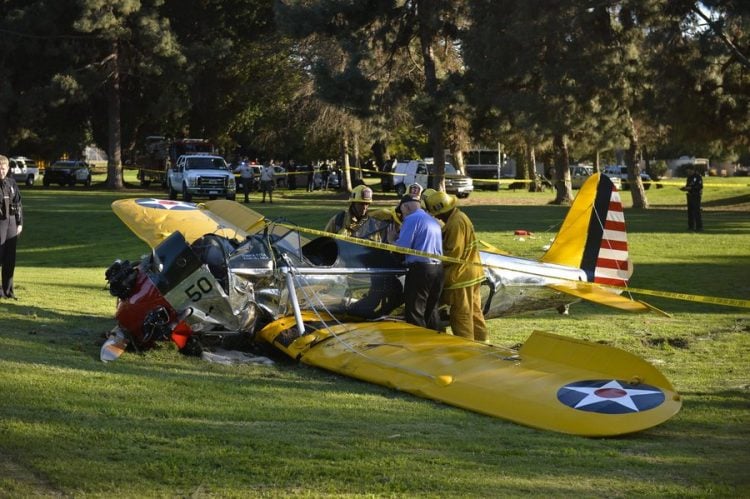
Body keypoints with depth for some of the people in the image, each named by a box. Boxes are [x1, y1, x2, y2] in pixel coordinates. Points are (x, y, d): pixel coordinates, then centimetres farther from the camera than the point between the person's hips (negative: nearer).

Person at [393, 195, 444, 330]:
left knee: (414, 313, -3)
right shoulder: (433, 221, 19)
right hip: (438, 268, 8)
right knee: (431, 311, 17)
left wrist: (392, 245, 7)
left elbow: (402, 246, -12)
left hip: (420, 269, -8)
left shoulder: (411, 219, -7)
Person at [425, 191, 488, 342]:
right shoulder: (460, 217, 12)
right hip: (472, 273, 10)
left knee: (461, 313, -2)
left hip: (461, 276, -10)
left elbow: (454, 253, -22)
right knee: (474, 310, 18)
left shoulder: (456, 223, -20)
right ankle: (481, 338, 26)